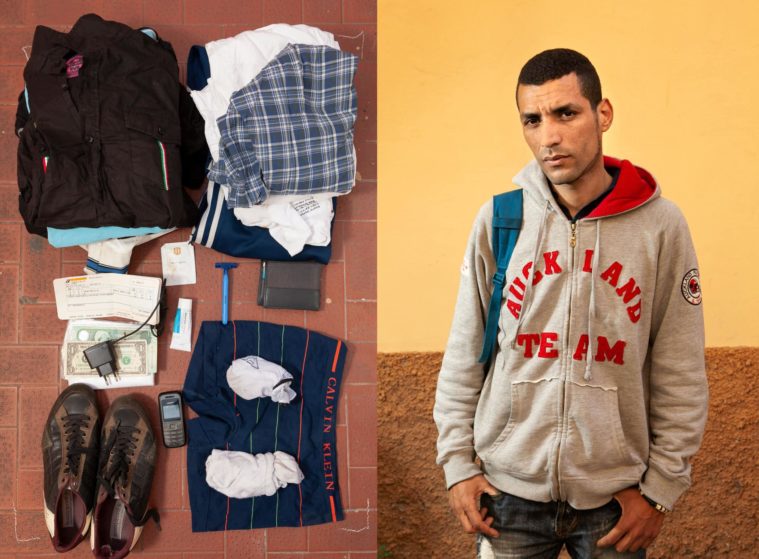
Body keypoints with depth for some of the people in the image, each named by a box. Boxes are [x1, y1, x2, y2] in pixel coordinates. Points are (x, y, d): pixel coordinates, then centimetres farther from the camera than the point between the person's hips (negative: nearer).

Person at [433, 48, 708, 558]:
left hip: (615, 496, 0)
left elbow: (681, 376, -3)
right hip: (508, 491, 1)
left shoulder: (661, 225, -7)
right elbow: (464, 357, 1)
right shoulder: (497, 220, -5)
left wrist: (661, 487, -2)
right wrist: (458, 461, 0)